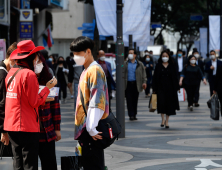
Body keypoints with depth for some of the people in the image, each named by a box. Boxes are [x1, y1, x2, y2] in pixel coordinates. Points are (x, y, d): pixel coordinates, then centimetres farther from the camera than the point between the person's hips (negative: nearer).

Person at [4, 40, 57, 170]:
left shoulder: (11, 73, 10)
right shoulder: (29, 74, -15)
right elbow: (34, 102, -13)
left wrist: (44, 99, 19)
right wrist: (47, 88, -1)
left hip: (11, 125, 8)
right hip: (27, 127, -8)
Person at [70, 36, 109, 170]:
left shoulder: (94, 70, -12)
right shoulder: (86, 71, 19)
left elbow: (97, 101, -20)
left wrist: (91, 128, -23)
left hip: (91, 131, -10)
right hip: (85, 129, 10)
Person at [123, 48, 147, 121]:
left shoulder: (140, 64, 8)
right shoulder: (125, 64, 8)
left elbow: (143, 73, 8)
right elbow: (123, 73, 5)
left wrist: (144, 82, -4)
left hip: (136, 84, 1)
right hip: (128, 84, 0)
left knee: (135, 100, 5)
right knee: (129, 100, -7)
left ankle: (134, 115, 14)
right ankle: (131, 115, -7)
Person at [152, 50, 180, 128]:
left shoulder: (172, 66, 5)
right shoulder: (158, 66, 3)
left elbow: (175, 77, 6)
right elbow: (155, 78, 2)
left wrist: (176, 88, -1)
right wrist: (154, 89, -3)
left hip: (170, 87, 1)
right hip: (161, 87, -1)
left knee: (169, 104, 3)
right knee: (161, 103, -15)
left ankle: (167, 121, 14)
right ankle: (163, 119, 1)